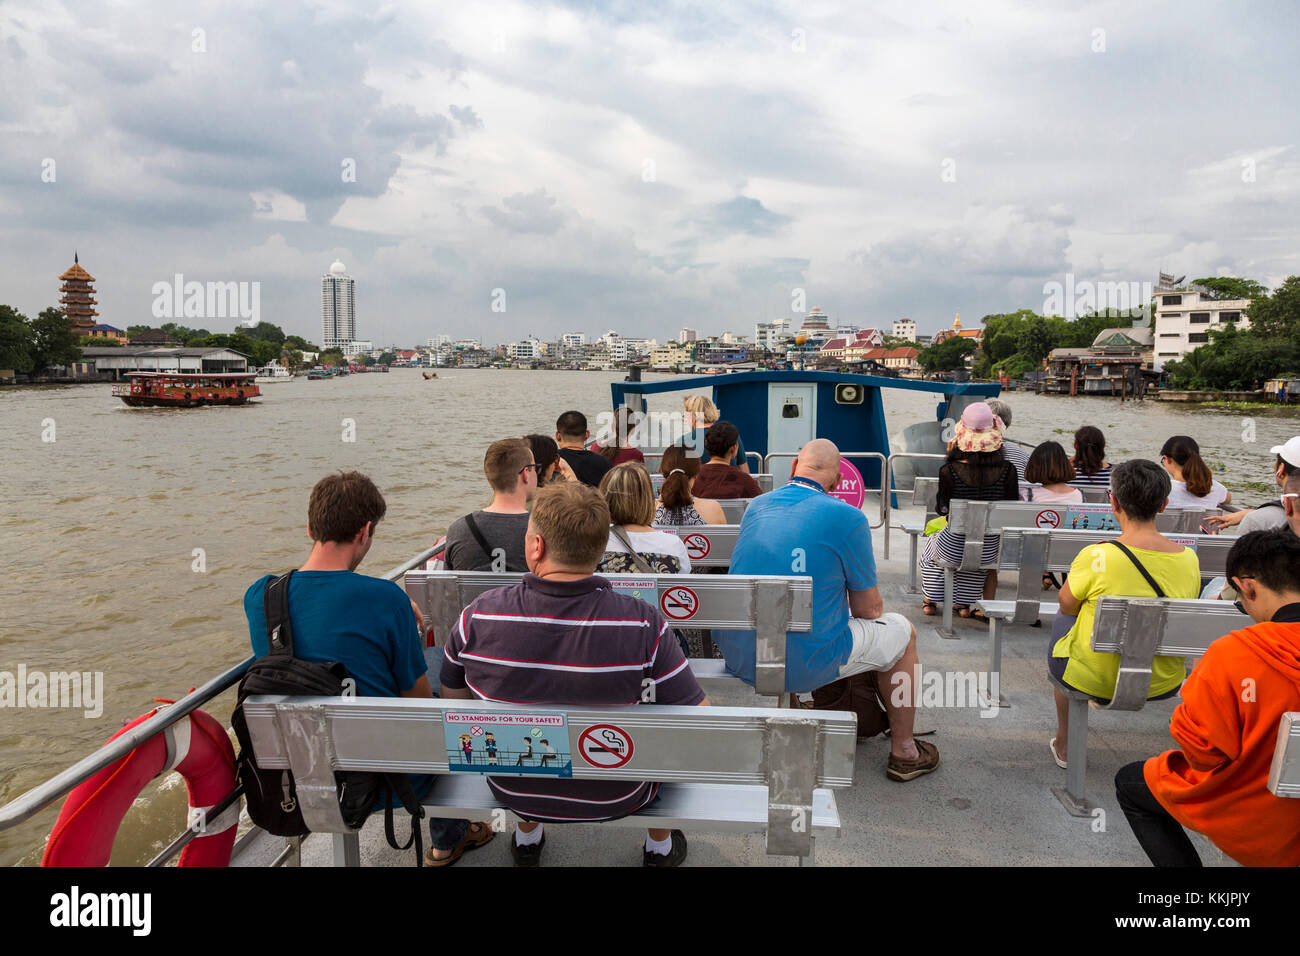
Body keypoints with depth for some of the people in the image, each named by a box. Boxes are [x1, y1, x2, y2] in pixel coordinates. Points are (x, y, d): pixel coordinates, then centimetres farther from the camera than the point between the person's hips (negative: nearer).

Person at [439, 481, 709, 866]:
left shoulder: (476, 616, -21)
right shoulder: (644, 625, -28)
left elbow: (452, 697, -3)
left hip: (511, 789, 2)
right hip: (613, 799, -2)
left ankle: (527, 836, 51)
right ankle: (660, 846, 46)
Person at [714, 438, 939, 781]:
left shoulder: (756, 506, 6)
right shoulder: (847, 517, -11)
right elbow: (869, 608, -3)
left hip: (737, 657, 6)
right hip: (801, 666, -6)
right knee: (901, 631, 19)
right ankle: (903, 753, 31)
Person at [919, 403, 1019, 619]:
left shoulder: (949, 471, -18)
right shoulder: (1007, 470, -14)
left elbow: (941, 509, -2)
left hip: (953, 549, -1)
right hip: (988, 551, 2)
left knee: (932, 539, 35)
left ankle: (929, 600, 46)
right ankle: (964, 604, 39)